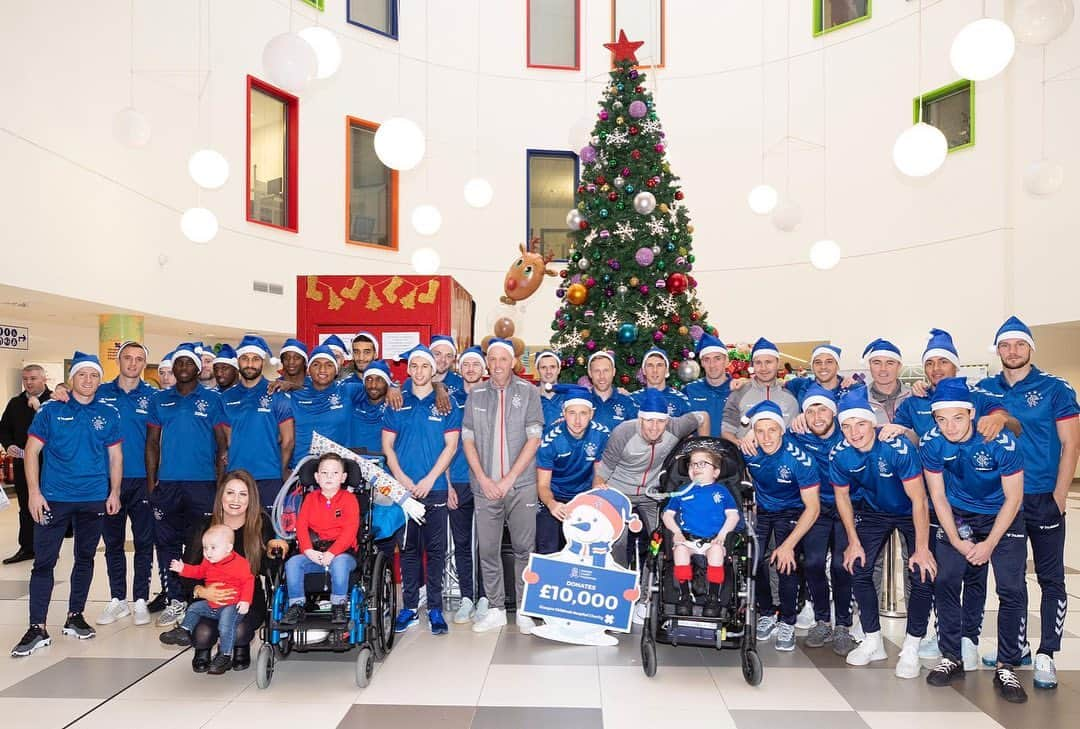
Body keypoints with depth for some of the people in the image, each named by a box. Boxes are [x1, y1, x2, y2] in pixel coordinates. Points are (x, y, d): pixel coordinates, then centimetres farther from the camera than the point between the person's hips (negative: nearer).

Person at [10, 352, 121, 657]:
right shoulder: (51, 411, 0)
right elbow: (32, 451, -1)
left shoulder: (108, 414, 5)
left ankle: (75, 616, 25)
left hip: (94, 500, 2)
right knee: (43, 561, -2)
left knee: (85, 559, 11)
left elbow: (115, 456, 8)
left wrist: (114, 492, 2)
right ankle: (37, 627, 5)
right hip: (53, 499, -2)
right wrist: (34, 492, -8)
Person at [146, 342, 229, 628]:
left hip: (202, 483, -3)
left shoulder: (212, 399, 3)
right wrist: (151, 481, 2)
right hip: (167, 484, 3)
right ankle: (174, 601, 19)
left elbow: (222, 443, 2)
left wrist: (220, 482, -5)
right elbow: (152, 442, 10)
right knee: (166, 543, 8)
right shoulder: (159, 400, 10)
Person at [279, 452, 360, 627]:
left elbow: (350, 529, -9)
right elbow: (301, 525, 3)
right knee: (292, 562, -22)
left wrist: (332, 553, -22)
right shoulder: (311, 498, 14)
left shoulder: (349, 498, 3)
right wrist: (308, 551, -15)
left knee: (339, 563, -35)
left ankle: (338, 606, -19)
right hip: (314, 553, 4)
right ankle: (296, 606, -10)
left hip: (342, 552, -4)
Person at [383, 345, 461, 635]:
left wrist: (429, 480, -10)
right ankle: (409, 607, 16)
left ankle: (435, 609, 10)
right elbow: (387, 445, 7)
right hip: (403, 488, 2)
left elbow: (451, 445, -1)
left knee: (435, 549, 2)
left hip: (434, 488, -1)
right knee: (408, 548, 7)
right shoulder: (398, 404, 9)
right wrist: (402, 479, -6)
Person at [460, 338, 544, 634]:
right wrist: (484, 480, -4)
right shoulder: (475, 394, 8)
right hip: (485, 486, 2)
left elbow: (534, 438, -4)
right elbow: (468, 439, 7)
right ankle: (496, 610, 17)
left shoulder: (528, 392, 1)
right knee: (487, 550, 5)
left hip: (521, 485, -2)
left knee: (524, 548, 3)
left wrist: (508, 479, -9)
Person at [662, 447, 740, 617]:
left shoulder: (721, 491, 19)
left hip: (713, 540, -1)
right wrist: (676, 532, -2)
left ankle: (713, 597, -24)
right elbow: (668, 514, 16)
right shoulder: (682, 493, 22)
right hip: (687, 538, 1)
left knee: (716, 550, -34)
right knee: (680, 549, -31)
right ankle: (685, 594, -23)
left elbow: (733, 515, 10)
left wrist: (723, 533, -6)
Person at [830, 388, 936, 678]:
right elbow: (842, 495, -4)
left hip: (910, 512, -3)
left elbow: (918, 499, -27)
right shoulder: (840, 455, -21)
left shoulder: (899, 448, -34)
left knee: (923, 575, -15)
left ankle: (911, 648, 4)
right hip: (874, 511, 4)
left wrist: (922, 549, -24)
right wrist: (853, 542, -3)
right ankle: (873, 642, 15)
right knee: (858, 569, -4)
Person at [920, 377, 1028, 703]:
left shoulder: (1002, 443, -27)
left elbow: (1013, 499, -17)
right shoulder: (931, 443, -19)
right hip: (958, 514, 2)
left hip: (1004, 516, -2)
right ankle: (952, 658, 12)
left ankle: (1006, 668, 6)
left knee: (1012, 590, -9)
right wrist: (957, 542, -12)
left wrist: (989, 544, -16)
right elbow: (938, 496, -8)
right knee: (945, 582, -4)